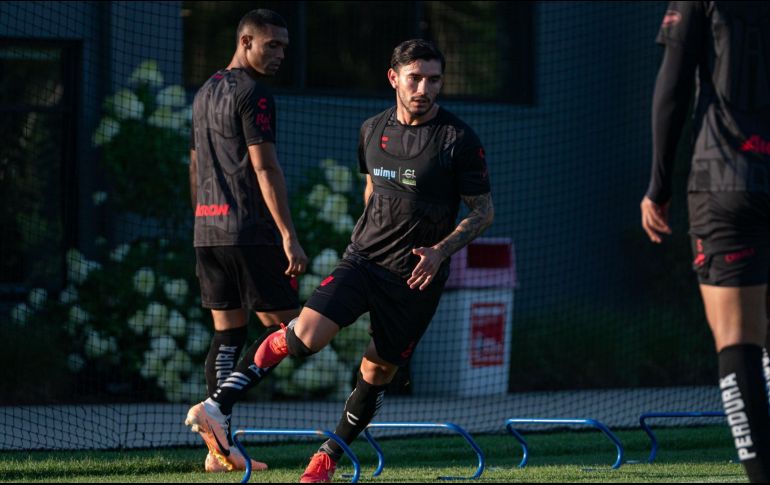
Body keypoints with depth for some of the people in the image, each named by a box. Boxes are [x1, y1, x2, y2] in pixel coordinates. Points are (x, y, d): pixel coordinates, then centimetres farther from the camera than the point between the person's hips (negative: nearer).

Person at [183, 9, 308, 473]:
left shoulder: (205, 94, 18)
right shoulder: (253, 95, -10)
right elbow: (265, 168, -16)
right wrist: (289, 236, -18)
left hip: (208, 230, 9)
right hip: (250, 233, -9)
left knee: (228, 332, 8)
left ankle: (221, 448, 3)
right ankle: (217, 406, -16)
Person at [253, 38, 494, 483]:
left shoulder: (459, 140, -10)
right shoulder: (373, 130, 3)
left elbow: (483, 211, -6)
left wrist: (440, 251, -20)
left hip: (417, 275, -2)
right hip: (364, 258, 2)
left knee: (377, 372, 3)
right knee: (309, 337, -19)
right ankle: (283, 341, 17)